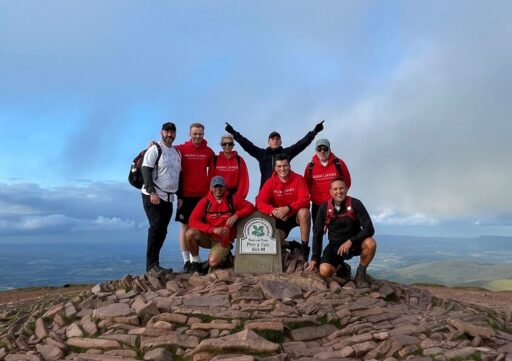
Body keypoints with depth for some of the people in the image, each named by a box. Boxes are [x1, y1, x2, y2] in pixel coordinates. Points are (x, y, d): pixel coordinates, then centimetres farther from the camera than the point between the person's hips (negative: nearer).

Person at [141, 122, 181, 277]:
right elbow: (146, 171, -13)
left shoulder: (177, 152, 16)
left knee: (162, 231, 6)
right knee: (156, 228, -15)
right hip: (153, 196, -7)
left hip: (168, 198, 7)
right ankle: (151, 266, -14)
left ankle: (154, 264, 12)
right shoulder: (155, 149, -5)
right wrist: (152, 192, -23)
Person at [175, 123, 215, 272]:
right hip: (186, 195, -2)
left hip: (203, 195, 2)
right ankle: (186, 261, 7)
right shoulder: (180, 150, -1)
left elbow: (212, 174, 8)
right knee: (185, 226, 1)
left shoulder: (209, 152, 6)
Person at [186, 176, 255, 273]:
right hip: (207, 237, 2)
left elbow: (250, 207, -4)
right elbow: (193, 221, -15)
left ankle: (224, 256, 12)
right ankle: (196, 262, -4)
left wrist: (236, 215, -20)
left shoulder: (232, 200, -4)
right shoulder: (205, 202, -7)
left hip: (224, 240, -2)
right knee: (190, 233, -28)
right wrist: (213, 229, -24)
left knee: (213, 263, -26)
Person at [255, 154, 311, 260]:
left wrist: (288, 208, -37)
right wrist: (273, 210, -36)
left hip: (297, 214, -2)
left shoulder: (298, 179, -14)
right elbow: (260, 202, -16)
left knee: (304, 212, -35)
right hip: (281, 218, 2)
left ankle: (304, 247, -20)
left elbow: (305, 200, -23)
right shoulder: (270, 183, -9)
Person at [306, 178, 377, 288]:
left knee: (370, 243, -33)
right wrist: (315, 259, -2)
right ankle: (341, 267, 15)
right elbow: (317, 234, 0)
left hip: (354, 243, -1)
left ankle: (361, 273, -5)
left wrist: (350, 241, -28)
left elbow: (369, 229, -18)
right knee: (325, 271, -24)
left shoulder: (355, 204, -12)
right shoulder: (324, 208, -7)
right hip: (335, 245, 1)